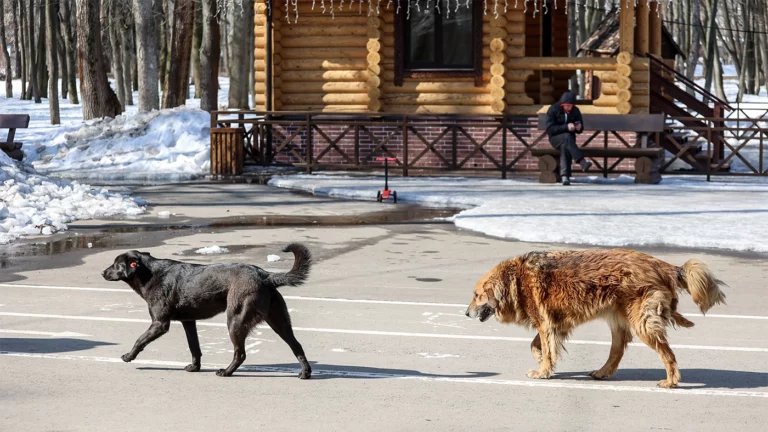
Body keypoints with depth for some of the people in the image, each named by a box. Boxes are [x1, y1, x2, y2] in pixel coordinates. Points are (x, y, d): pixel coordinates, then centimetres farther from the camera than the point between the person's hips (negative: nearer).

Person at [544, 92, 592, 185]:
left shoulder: (575, 111, 2)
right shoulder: (553, 110, -9)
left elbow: (580, 130, 8)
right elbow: (550, 129, -17)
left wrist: (579, 128, -17)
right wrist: (566, 127, -28)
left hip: (569, 138, 2)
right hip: (555, 138, -2)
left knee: (564, 147, -33)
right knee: (567, 137, -36)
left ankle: (565, 176, -42)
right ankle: (582, 162, -46)